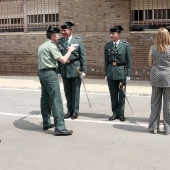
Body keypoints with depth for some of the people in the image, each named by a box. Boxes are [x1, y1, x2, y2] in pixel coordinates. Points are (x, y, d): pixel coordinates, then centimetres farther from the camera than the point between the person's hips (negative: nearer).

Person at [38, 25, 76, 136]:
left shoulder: (42, 46, 17)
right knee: (56, 100, -11)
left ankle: (46, 123, 22)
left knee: (45, 98, 14)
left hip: (42, 73, 10)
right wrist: (69, 51, -3)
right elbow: (63, 60, -16)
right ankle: (60, 128, -12)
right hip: (50, 73, -10)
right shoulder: (51, 46, -11)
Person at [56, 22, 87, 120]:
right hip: (64, 70, 3)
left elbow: (83, 56, -4)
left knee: (75, 91, 5)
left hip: (76, 70, -2)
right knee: (67, 91, 10)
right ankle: (69, 110, 23)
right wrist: (58, 71, -1)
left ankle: (75, 111, 17)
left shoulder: (78, 40, -2)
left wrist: (84, 70, -9)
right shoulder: (59, 42, 4)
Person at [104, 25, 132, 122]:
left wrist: (128, 74, -5)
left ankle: (121, 113, 17)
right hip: (111, 73, 2)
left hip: (121, 72, -2)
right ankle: (115, 113, 20)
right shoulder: (107, 46, 5)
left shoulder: (125, 45, -3)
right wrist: (106, 73, 5)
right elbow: (106, 61, 8)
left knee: (122, 94, 6)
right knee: (113, 94, 8)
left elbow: (129, 61, -2)